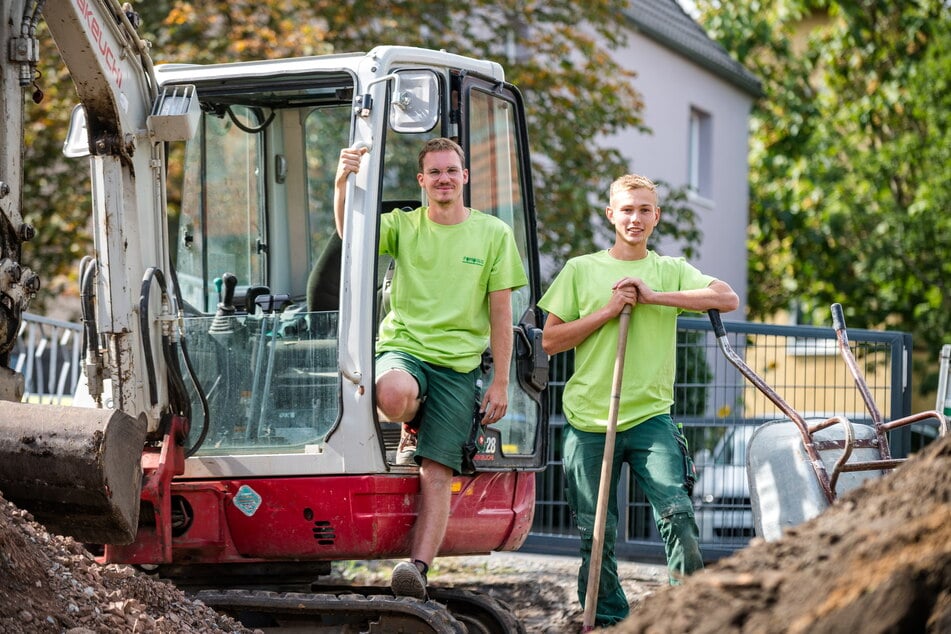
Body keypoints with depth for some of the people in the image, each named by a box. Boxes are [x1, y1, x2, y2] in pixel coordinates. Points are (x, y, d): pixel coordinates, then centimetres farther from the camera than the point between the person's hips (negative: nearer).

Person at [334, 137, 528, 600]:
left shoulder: (493, 234, 8)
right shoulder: (403, 226, 9)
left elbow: (500, 315, 7)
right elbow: (350, 231, -11)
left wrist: (501, 383, 2)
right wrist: (342, 185, -32)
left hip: (459, 364, 0)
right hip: (402, 348, 0)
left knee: (438, 472, -9)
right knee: (394, 394, -35)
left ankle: (418, 566, -12)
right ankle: (411, 424, 1)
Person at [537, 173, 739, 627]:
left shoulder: (670, 271, 9)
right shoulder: (581, 270, 8)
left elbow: (727, 299, -8)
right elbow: (550, 341, 3)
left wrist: (655, 296, -13)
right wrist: (609, 310, -8)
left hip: (650, 416, 0)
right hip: (589, 421, 0)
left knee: (678, 513, -17)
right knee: (596, 533, 3)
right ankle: (606, 620, 16)